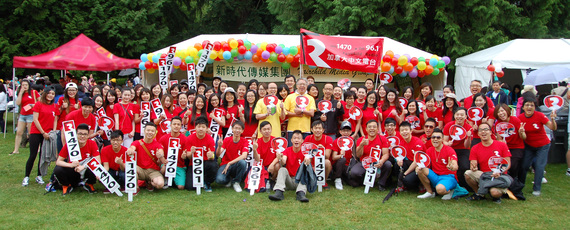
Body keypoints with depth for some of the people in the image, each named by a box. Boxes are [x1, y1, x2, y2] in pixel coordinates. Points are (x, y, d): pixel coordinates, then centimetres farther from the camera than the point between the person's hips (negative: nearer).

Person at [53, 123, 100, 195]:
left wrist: (84, 166, -31)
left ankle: (89, 185, 3)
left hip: (86, 171, 0)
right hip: (72, 171, 0)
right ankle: (66, 186, 4)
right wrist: (71, 165, -32)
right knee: (57, 170, -29)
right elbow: (58, 161, -13)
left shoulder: (92, 144, -14)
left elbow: (98, 162, -19)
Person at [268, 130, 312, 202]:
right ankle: (278, 193, -41)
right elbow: (283, 164, -17)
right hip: (289, 180, 1)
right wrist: (280, 159, -41)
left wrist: (307, 162, -46)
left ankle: (301, 193, -47)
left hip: (300, 180, -1)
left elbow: (307, 161, -21)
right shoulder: (287, 150, 2)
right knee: (282, 169, -24)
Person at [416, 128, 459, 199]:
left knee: (440, 189, -37)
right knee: (420, 169, -18)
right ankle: (430, 192, -1)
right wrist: (419, 166, -23)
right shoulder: (430, 150, 6)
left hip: (449, 177, -5)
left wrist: (452, 167, -49)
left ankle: (449, 191, 2)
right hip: (435, 177, 5)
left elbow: (455, 166, -24)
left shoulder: (449, 150, -10)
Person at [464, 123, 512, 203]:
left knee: (495, 193, -32)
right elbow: (473, 164, -1)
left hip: (499, 176, -2)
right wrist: (473, 167, -27)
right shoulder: (475, 148, 5)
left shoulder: (502, 145, 0)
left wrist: (499, 172, -21)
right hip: (483, 175, 3)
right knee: (468, 174, -26)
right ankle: (479, 194, 0)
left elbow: (507, 164, -1)